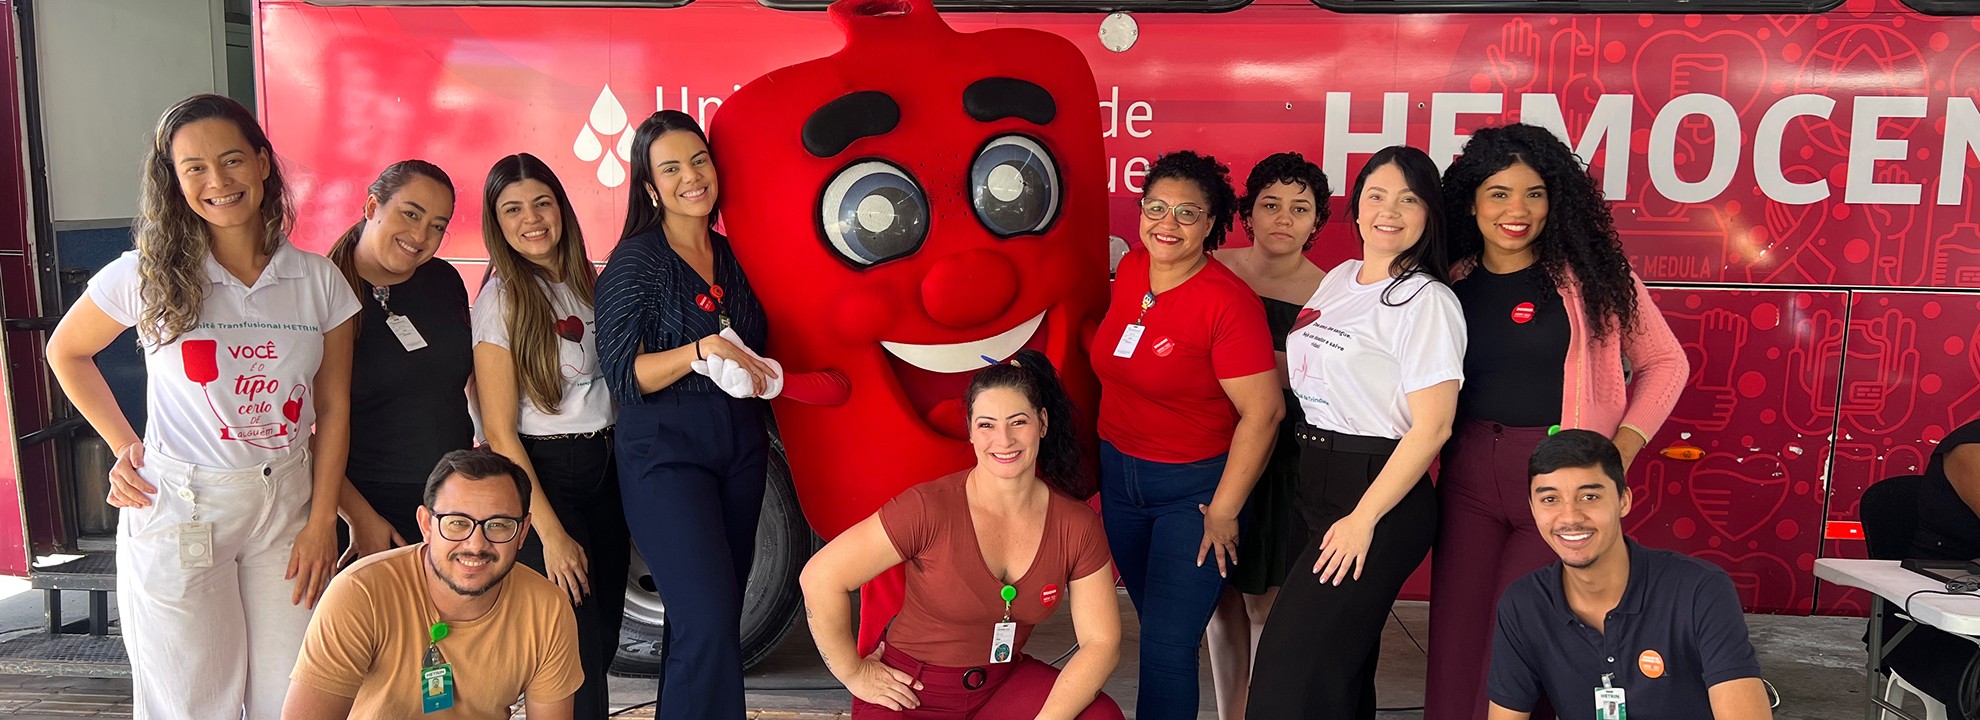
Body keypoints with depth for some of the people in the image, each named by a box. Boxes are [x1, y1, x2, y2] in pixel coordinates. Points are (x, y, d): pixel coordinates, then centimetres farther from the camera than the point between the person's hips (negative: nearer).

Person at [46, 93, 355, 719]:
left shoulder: (319, 281, -1)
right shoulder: (147, 277, -5)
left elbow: (332, 408, 2)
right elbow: (67, 351, 13)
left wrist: (321, 522, -1)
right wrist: (123, 445, 4)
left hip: (287, 504, 2)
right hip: (179, 509, -2)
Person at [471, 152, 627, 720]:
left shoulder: (584, 283, 9)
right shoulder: (500, 301, -10)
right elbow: (500, 433, -12)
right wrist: (551, 533, -16)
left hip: (607, 470, 6)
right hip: (544, 476, -6)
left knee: (606, 637, 12)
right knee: (576, 656, -3)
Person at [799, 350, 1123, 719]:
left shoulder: (1078, 525, -9)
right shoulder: (929, 508, -22)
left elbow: (1102, 642, -6)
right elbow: (820, 577, -18)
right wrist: (854, 673, -9)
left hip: (1004, 683, 2)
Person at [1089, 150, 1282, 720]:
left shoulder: (1229, 302, -21)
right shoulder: (1130, 270, -1)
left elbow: (1262, 411, -22)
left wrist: (1224, 511, -17)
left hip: (1195, 487, -6)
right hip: (1119, 474, 7)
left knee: (1167, 646, -3)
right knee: (1156, 626, 20)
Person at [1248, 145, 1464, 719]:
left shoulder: (1428, 302, -13)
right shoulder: (1338, 279, 10)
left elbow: (1432, 426, -17)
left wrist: (1364, 519, -19)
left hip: (1380, 492, -7)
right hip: (1315, 479, 7)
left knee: (1293, 666, -7)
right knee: (1343, 661, 17)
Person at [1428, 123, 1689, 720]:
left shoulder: (1591, 273, -1)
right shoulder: (1450, 284, 6)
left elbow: (1664, 363, 5)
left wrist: (1622, 449, -5)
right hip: (1469, 474, 3)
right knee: (1454, 643, 5)